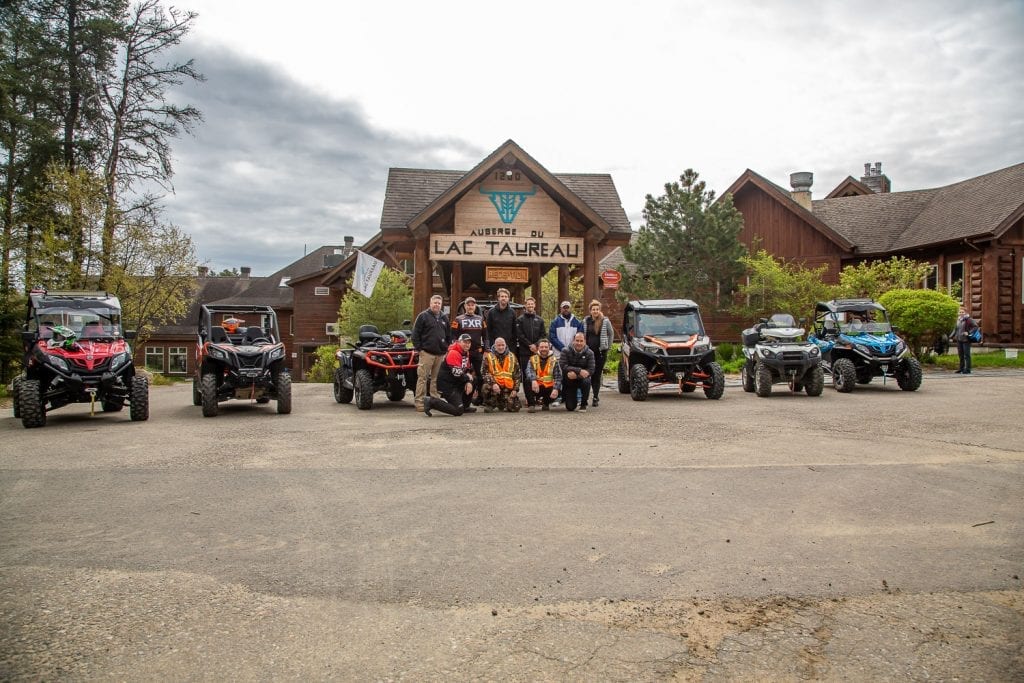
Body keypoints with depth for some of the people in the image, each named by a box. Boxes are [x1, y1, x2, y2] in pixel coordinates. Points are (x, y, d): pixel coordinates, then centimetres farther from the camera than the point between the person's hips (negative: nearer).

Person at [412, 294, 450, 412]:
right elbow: (415, 334, -2)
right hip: (427, 352, -5)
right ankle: (420, 402, -3)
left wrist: (447, 349, 13)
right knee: (422, 377, -6)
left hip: (441, 354, 5)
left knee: (437, 378, 10)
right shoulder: (423, 316, 1)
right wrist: (418, 348, -8)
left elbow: (449, 335, 23)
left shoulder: (444, 318, 17)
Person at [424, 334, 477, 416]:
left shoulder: (465, 352, 13)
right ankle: (431, 402, -12)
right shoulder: (453, 353, -19)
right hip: (446, 385, -10)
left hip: (456, 382, 10)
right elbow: (457, 373, -24)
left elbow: (467, 368, 18)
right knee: (458, 411, -16)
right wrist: (468, 378, -7)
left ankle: (465, 407, 20)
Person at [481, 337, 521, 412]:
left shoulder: (512, 357, 10)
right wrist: (493, 383, -24)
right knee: (487, 387, -38)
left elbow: (516, 375, 11)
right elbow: (485, 373, -8)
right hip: (495, 385, -3)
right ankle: (489, 405, -6)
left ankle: (501, 404, 23)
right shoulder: (488, 356, 1)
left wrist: (515, 389, 1)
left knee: (514, 408, -13)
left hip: (508, 387, 3)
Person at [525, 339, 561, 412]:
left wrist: (556, 389, -26)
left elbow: (558, 377, -8)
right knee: (528, 381, -30)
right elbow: (529, 371, -18)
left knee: (558, 392, -28)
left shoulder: (554, 360, 2)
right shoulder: (533, 359, 1)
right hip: (536, 387, -1)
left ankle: (546, 403, 9)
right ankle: (531, 405, -13)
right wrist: (533, 380, -40)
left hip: (549, 387, 1)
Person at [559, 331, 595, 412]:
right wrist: (579, 371, -31)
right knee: (570, 408, -9)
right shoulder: (566, 351, -10)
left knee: (586, 381, -37)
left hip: (582, 378, 1)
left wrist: (576, 375, -28)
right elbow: (563, 366, -21)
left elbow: (591, 370, -15)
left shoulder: (589, 353, -7)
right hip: (569, 381, 0)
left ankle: (583, 404, -10)